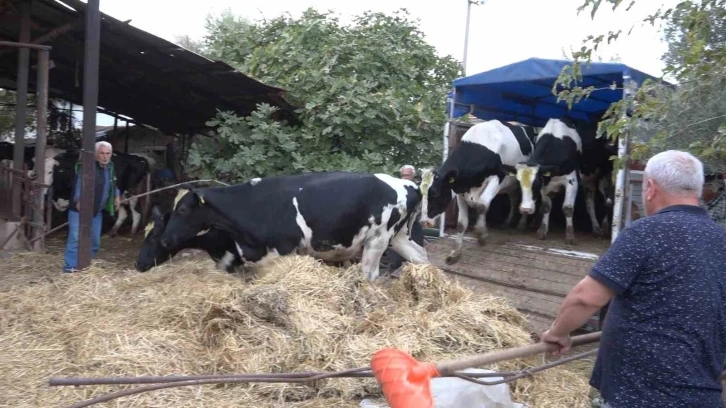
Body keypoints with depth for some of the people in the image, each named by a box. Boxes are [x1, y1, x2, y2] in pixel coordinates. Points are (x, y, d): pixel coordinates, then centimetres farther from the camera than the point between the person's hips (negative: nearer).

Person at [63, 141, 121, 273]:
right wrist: (79, 200, -45)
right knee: (75, 239, -11)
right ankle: (69, 268, -6)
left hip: (96, 212, 7)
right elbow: (79, 184, -29)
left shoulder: (110, 168, 7)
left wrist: (117, 195, 6)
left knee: (94, 241, 15)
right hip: (79, 210, -7)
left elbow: (112, 185, 24)